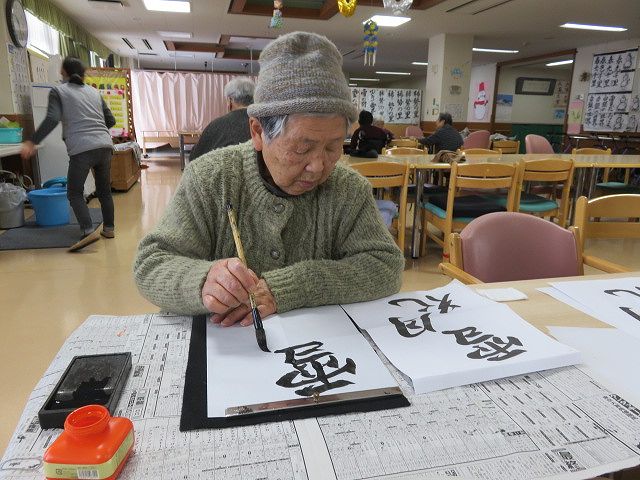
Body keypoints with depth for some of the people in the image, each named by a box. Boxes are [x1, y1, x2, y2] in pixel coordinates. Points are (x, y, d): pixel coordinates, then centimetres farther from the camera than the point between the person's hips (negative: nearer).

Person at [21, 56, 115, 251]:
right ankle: (109, 228, 19)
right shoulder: (94, 92, 20)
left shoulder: (58, 91, 7)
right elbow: (111, 120, 20)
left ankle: (88, 231, -12)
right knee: (104, 190, 16)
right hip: (105, 145, 5)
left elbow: (51, 119, -8)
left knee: (75, 192, 3)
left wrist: (32, 142, -7)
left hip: (81, 149, -4)